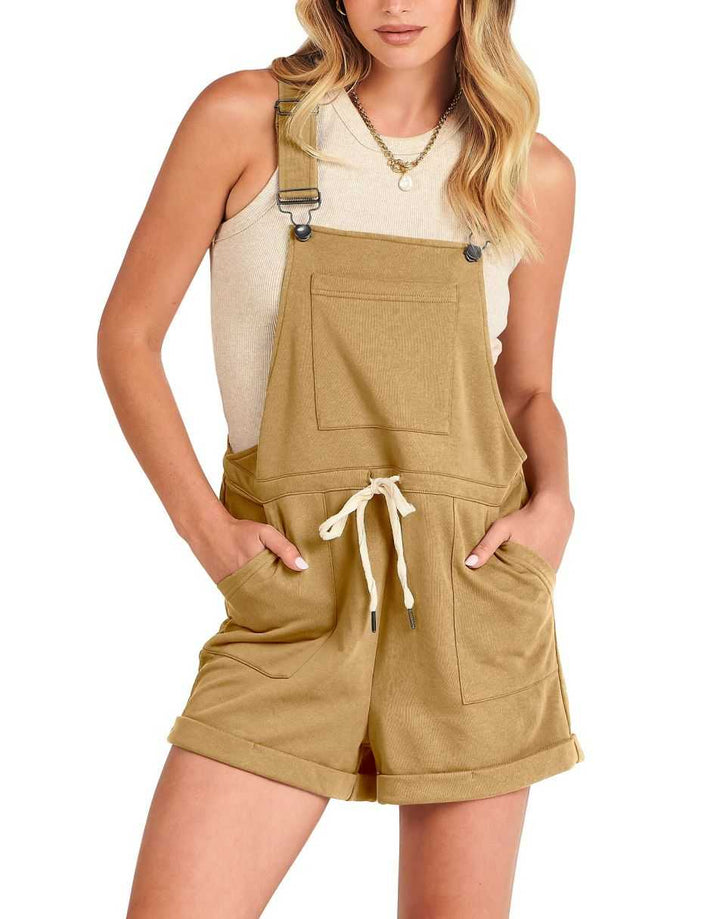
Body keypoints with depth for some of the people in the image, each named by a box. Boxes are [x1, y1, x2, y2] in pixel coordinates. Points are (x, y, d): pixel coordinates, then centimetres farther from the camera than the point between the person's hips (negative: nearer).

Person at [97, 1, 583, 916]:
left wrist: (553, 498, -3)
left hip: (475, 578, 2)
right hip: (293, 587, -1)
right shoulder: (243, 118, 1)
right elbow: (128, 333, 4)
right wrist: (201, 521, -7)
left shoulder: (534, 174, 7)